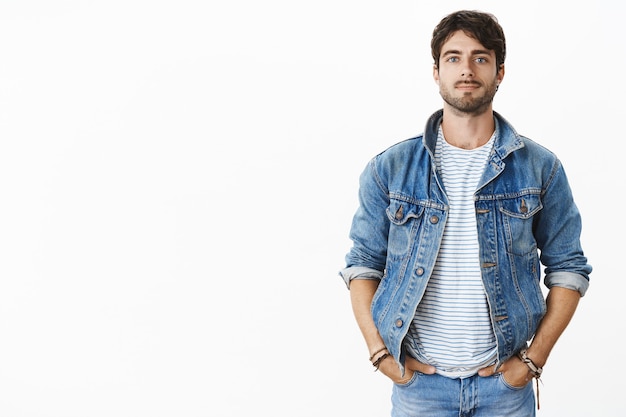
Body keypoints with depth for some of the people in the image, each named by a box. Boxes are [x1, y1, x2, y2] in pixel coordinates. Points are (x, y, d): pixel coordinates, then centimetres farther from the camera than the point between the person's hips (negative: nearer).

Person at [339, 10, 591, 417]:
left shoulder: (541, 168, -1)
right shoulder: (389, 169, -1)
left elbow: (568, 268, 3)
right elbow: (363, 264, 4)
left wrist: (534, 359, -4)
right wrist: (381, 352, -5)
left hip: (506, 382, 0)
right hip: (418, 379, 0)